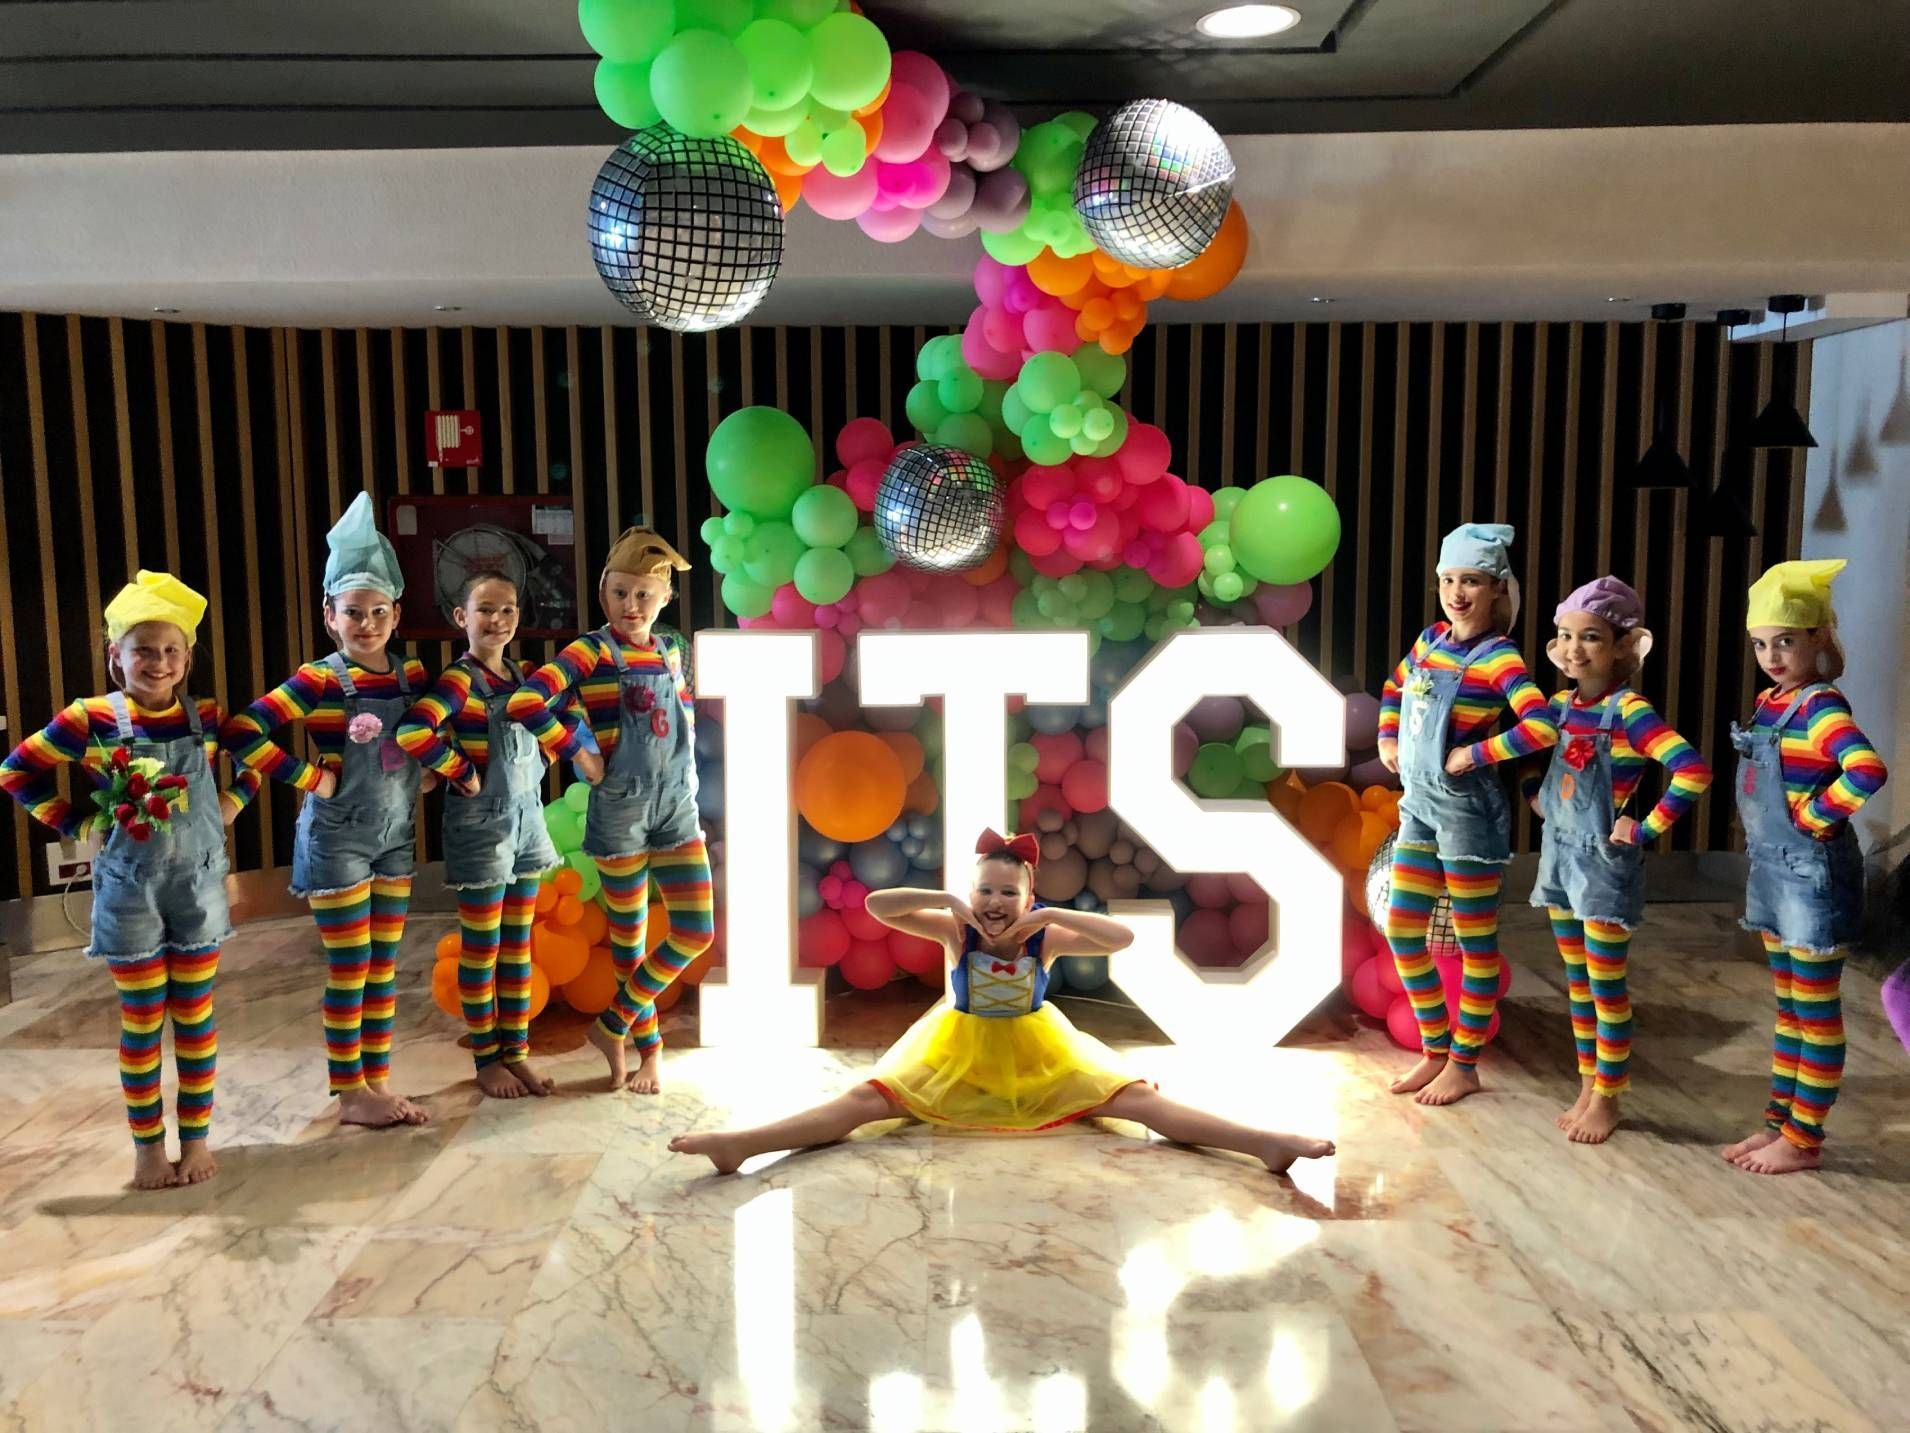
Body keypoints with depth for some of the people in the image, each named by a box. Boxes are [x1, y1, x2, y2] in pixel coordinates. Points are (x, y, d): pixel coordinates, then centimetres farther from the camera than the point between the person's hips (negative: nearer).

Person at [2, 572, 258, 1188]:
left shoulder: (207, 717, -3)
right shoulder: (92, 720, -10)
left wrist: (230, 805, 1)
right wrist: (80, 823, -5)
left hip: (198, 885, 2)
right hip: (129, 890, -2)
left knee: (196, 1018, 10)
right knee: (141, 1024, 8)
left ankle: (196, 1138, 22)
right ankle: (147, 1145, 21)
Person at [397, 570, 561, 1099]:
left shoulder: (520, 676, 7)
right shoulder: (459, 679, -15)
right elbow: (412, 731, -30)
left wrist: (538, 769, 8)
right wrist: (462, 772, -19)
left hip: (527, 818, 7)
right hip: (480, 824, -7)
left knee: (518, 945, 13)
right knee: (480, 950, 5)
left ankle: (517, 1051, 23)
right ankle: (486, 1059, 17)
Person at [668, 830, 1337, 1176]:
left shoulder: (1045, 935, -15)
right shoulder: (955, 930, -15)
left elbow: (1123, 937, -28)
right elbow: (876, 905, -24)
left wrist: (1053, 914, -34)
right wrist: (947, 901, -31)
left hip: (1040, 1055, 0)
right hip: (957, 1053, 0)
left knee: (1136, 1098, -15)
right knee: (869, 1098, -18)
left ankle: (1264, 1142, -28)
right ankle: (741, 1143, -34)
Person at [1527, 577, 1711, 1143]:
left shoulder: (1630, 712, -18)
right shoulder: (1562, 703, 3)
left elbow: (1694, 772, -30)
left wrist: (1646, 829, -23)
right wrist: (1536, 798, 8)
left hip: (1604, 862, -7)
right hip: (1558, 853, 7)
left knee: (1606, 987, 5)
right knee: (1576, 982, 15)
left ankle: (1607, 1100, 18)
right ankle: (1587, 1087, 28)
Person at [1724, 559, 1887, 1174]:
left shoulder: (1821, 706, -19)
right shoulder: (1769, 702, 6)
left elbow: (1867, 772, -36)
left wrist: (1815, 816, -22)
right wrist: (1765, 855, 10)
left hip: (1811, 875, -9)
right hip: (1772, 870, 9)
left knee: (1816, 1011, 4)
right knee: (1789, 1007, 17)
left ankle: (1804, 1139, 15)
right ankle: (1778, 1121, 28)